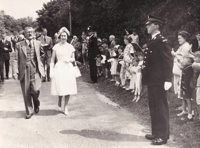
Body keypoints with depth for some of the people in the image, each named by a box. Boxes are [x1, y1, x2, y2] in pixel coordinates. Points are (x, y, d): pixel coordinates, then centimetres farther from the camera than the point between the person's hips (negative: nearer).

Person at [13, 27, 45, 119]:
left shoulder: (38, 43, 8)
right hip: (24, 71, 0)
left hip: (35, 70, 0)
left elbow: (42, 54, 27)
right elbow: (16, 59, -1)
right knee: (26, 93, 5)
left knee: (35, 90, -16)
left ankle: (36, 104, 16)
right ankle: (29, 112, 21)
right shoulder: (19, 45, 3)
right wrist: (15, 72, -10)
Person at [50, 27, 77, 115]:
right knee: (60, 88, -6)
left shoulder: (70, 47, 7)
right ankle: (59, 103, 25)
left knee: (68, 89, 0)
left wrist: (69, 59, -8)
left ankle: (65, 107, 15)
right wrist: (51, 71, -3)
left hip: (68, 69, 2)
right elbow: (52, 60, 4)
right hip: (59, 68, -2)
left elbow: (73, 59, 15)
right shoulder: (56, 47, 2)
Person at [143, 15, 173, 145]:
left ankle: (163, 135, 10)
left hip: (159, 80, -10)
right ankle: (157, 132, 28)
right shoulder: (152, 41, 15)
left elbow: (168, 61, -19)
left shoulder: (162, 41, -14)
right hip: (152, 80, 10)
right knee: (154, 107, 16)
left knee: (161, 107, 0)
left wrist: (168, 80, -22)